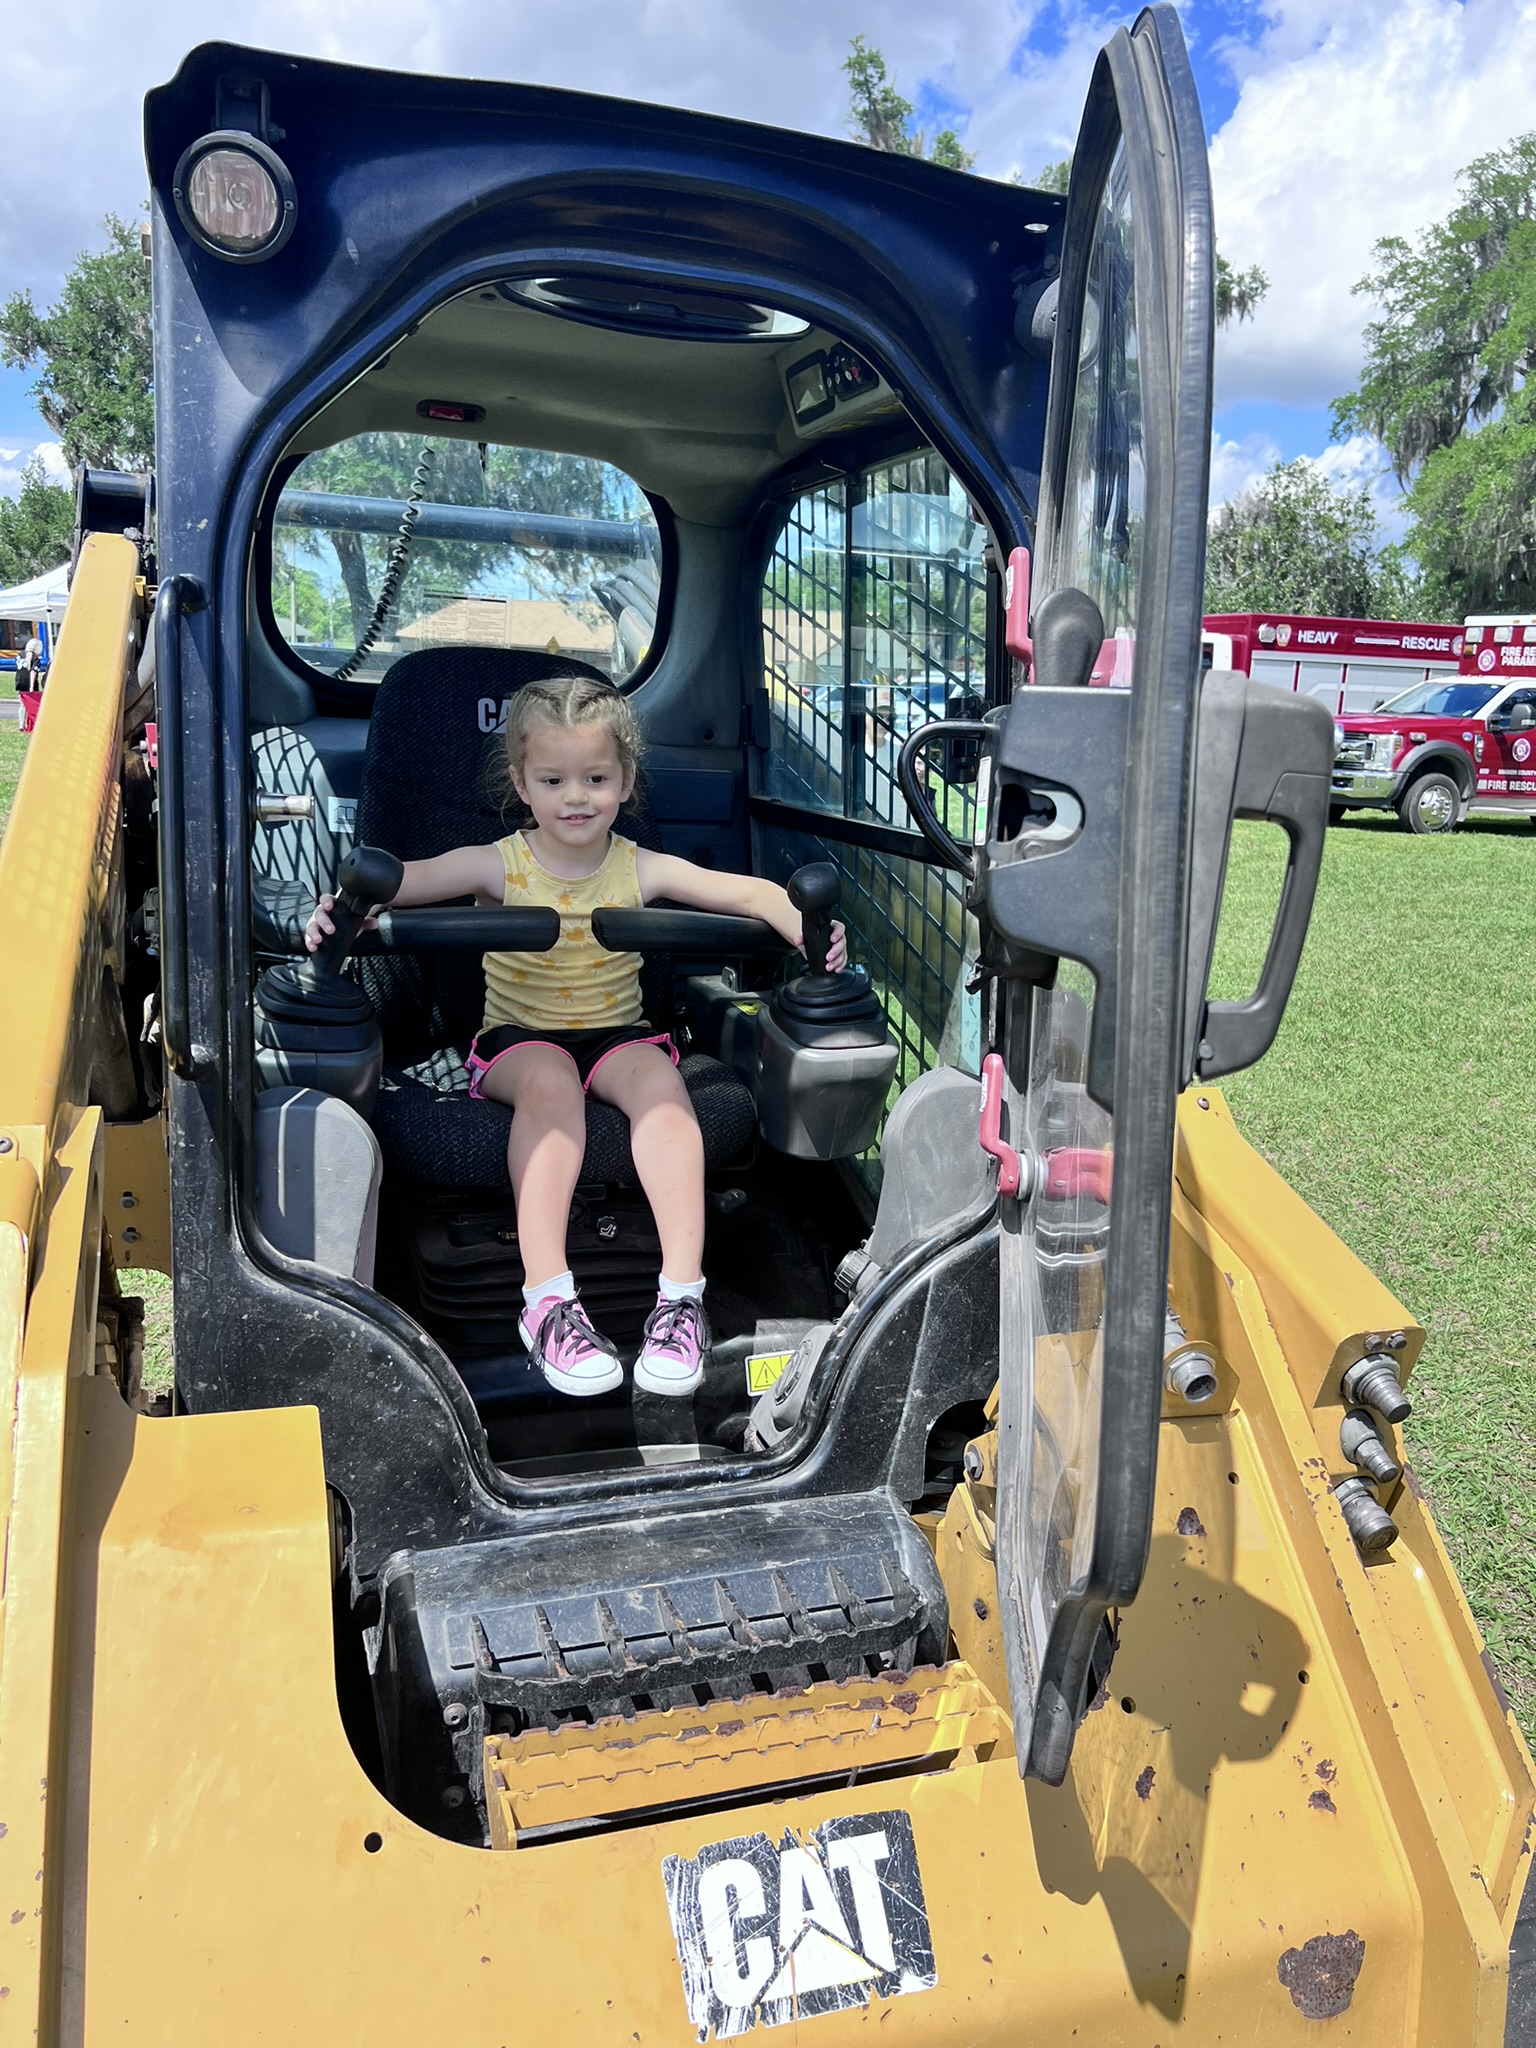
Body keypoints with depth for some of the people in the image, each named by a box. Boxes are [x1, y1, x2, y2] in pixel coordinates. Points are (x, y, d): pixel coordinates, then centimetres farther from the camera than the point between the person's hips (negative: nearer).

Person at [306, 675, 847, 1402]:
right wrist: (338, 904, -35)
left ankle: (682, 1294, -35)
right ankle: (547, 1300, -37)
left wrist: (804, 927, -27)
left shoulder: (641, 870, 0)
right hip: (518, 1037, -1)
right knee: (550, 1081, -35)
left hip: (616, 1033, 1)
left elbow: (749, 892, -7)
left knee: (658, 1076, -31)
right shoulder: (498, 866, -3)